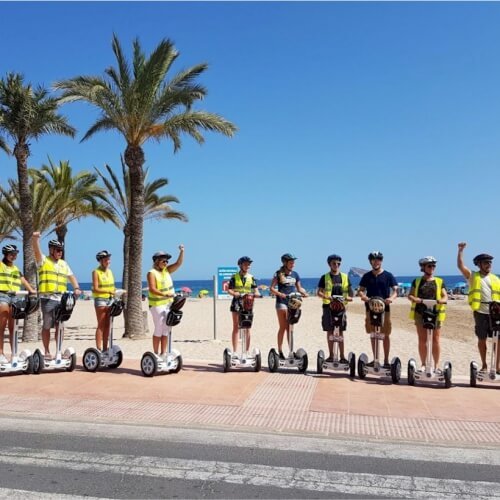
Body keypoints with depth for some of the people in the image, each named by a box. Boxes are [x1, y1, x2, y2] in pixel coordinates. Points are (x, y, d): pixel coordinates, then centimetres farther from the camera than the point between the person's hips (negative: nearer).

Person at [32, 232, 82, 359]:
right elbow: (37, 250, -14)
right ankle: (47, 352, 9)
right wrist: (36, 238, -33)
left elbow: (71, 276, 16)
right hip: (47, 298, -4)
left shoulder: (63, 264, 18)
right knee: (46, 326, 1)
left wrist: (76, 288, -1)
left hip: (61, 299, 4)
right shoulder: (43, 260, 4)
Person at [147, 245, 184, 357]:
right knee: (159, 329, -2)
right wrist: (165, 295, -33)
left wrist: (182, 251, -9)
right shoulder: (152, 273, -9)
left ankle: (163, 353, 14)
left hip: (169, 304, 7)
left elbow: (178, 263, 4)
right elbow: (152, 289, -21)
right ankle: (156, 354, 7)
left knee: (166, 329, 8)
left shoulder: (167, 270, 11)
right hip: (157, 305, -7)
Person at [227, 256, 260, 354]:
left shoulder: (251, 277, 10)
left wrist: (256, 294, -17)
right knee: (236, 328, -1)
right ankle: (235, 351, 1)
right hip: (237, 303, -2)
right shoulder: (234, 277, 4)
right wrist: (235, 293, -20)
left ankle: (247, 351, 8)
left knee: (247, 329, 2)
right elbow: (229, 290, 0)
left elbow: (256, 292, 6)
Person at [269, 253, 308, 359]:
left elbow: (299, 288, 18)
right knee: (283, 327, -6)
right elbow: (271, 288, -5)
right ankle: (280, 351, 0)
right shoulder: (278, 274, -1)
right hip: (282, 301, -4)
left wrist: (304, 293, -3)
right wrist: (279, 294, -22)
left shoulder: (295, 274, 13)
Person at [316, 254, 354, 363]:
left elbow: (350, 291, 12)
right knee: (330, 331, 4)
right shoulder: (325, 278, 4)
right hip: (328, 307, -1)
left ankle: (342, 356, 5)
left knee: (340, 332, 2)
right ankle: (331, 355, 13)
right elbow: (319, 292, -1)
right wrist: (326, 296, -20)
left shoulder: (345, 277, 10)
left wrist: (349, 297, -10)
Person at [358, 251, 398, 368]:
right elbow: (361, 290, 9)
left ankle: (386, 360, 7)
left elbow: (395, 290, -2)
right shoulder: (366, 276, 9)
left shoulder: (388, 276, 3)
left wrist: (391, 298, -23)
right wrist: (363, 296, -14)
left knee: (386, 335, 0)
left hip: (384, 309, -2)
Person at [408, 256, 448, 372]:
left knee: (435, 340, -1)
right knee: (422, 340, 4)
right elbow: (410, 295, 7)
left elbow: (445, 297, 7)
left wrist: (441, 300, -17)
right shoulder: (417, 281, 11)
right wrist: (415, 299, -15)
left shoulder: (439, 281, 11)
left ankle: (436, 365, 9)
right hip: (420, 313, 0)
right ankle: (423, 364, 13)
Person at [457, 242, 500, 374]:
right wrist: (461, 250, -14)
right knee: (481, 339, 7)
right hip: (480, 312, -2)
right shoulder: (472, 276, 5)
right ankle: (484, 365, 19)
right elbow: (460, 266, -8)